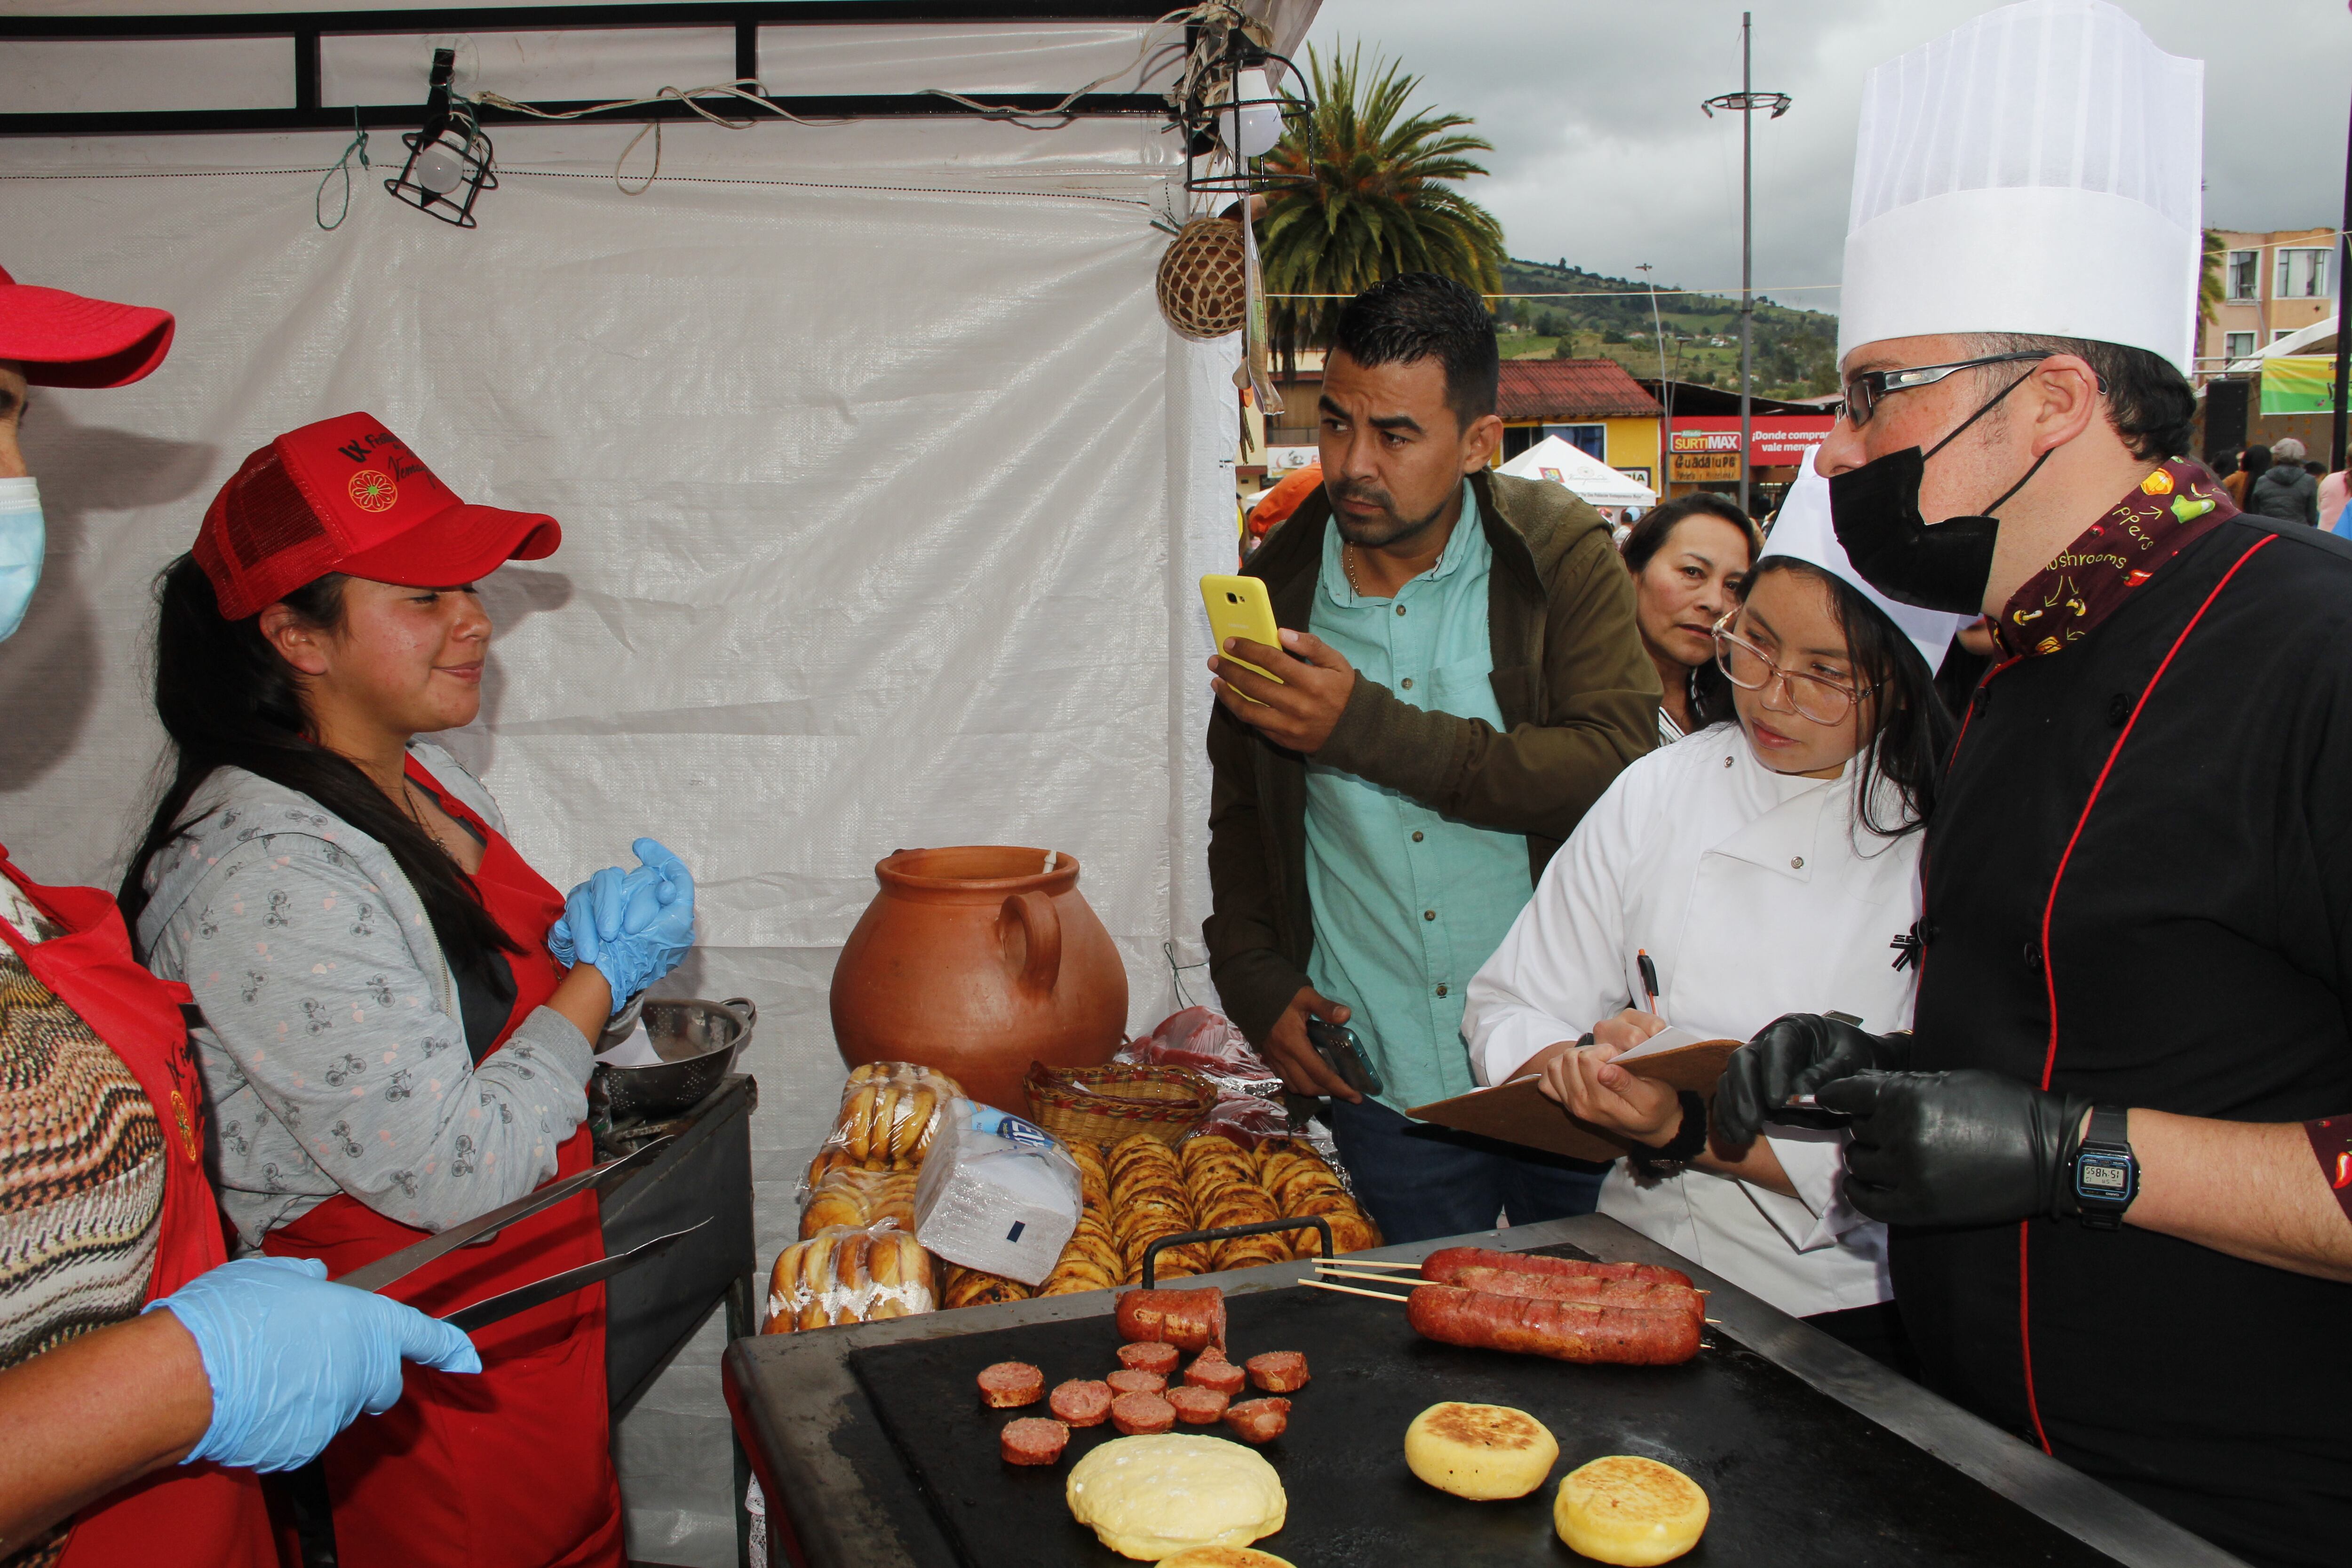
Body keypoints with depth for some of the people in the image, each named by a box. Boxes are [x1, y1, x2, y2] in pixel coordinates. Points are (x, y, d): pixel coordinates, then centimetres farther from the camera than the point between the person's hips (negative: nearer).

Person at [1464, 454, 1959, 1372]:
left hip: (1846, 1305, -3)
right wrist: (1577, 1067, -17)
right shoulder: (1657, 796, 3)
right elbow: (1509, 1010, 4)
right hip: (1643, 1275, 4)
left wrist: (1688, 1135, -22)